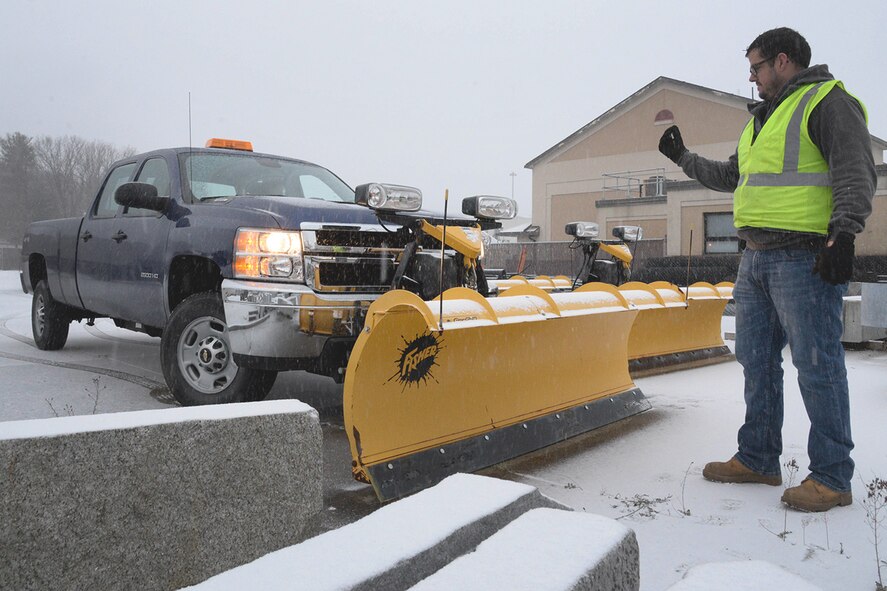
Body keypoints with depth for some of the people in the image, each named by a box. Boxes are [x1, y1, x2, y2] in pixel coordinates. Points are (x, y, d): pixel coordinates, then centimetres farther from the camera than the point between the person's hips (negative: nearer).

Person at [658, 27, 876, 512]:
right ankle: (757, 459, 21)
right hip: (756, 258, 9)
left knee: (817, 365, -5)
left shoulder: (828, 102, -3)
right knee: (757, 362, 11)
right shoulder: (761, 119, 24)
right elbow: (732, 177, 35)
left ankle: (832, 477, 4)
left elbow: (856, 174, -14)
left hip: (804, 259, -9)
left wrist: (842, 235, -24)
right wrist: (683, 158, 36)